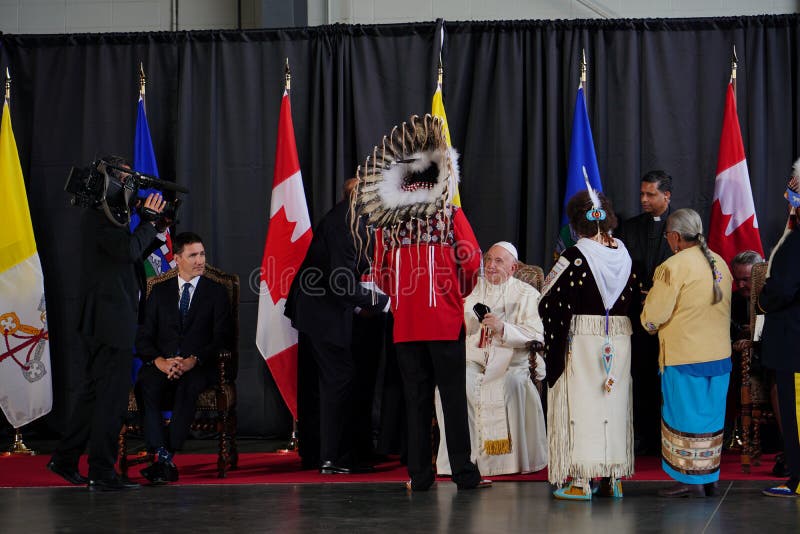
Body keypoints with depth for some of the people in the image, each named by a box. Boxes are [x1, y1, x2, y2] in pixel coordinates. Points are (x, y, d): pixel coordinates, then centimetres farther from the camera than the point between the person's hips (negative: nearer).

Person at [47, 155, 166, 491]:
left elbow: (133, 254, 24)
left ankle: (64, 459, 27)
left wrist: (157, 229, 14)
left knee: (95, 391, 18)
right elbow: (129, 249, -27)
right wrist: (149, 220, -12)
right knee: (112, 395, -7)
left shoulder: (102, 216, 19)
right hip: (111, 319, -11)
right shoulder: (99, 216, -13)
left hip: (103, 321, 11)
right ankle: (102, 474, -4)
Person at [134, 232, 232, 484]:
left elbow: (221, 338, 1)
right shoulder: (160, 291, 17)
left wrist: (193, 361, -15)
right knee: (147, 385, -33)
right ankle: (163, 458, -36)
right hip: (162, 366, 2)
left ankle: (164, 459, -36)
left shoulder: (216, 292, 12)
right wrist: (159, 361, -12)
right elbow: (143, 338, 10)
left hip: (199, 367, -2)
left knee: (188, 386, -37)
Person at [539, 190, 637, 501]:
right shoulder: (624, 254, 4)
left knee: (580, 405, 0)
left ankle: (580, 481, -1)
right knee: (614, 405, 11)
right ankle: (612, 479, 15)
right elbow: (636, 302, 9)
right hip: (620, 342, 5)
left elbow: (548, 302, -12)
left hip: (581, 339, -5)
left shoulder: (575, 256, -12)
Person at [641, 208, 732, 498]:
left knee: (685, 415, 2)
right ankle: (710, 478, 21)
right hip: (719, 354, 7)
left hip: (685, 357, -7)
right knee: (711, 415, 14)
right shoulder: (720, 263, 7)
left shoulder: (674, 267, -15)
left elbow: (653, 316, -14)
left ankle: (691, 481, 6)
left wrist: (648, 322, 9)